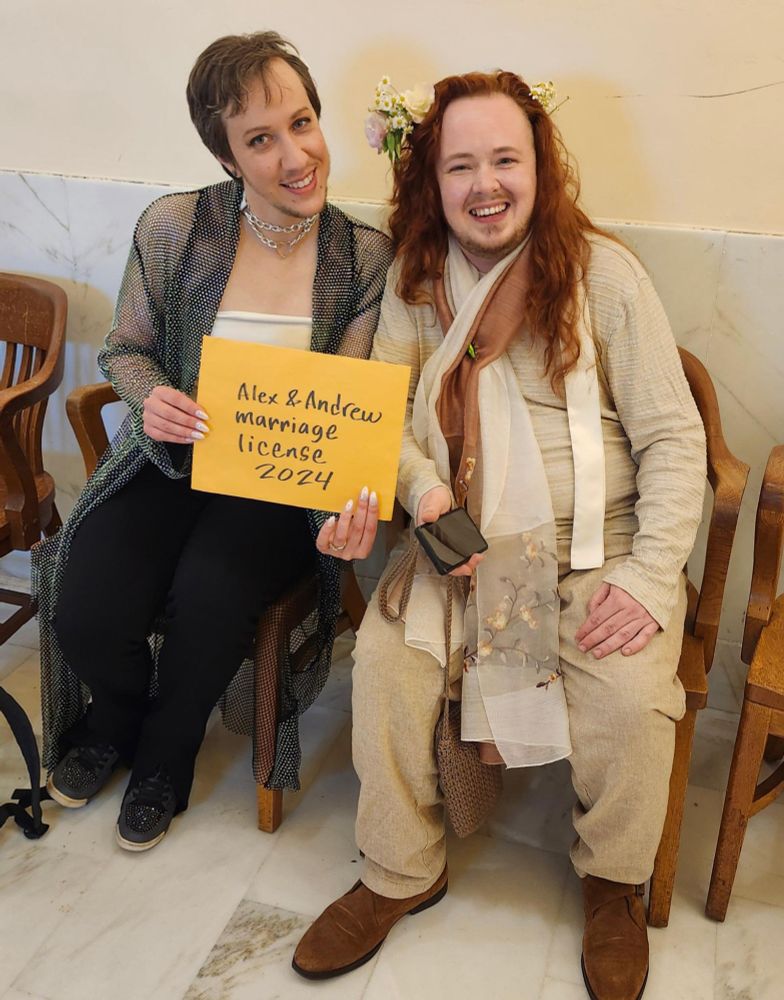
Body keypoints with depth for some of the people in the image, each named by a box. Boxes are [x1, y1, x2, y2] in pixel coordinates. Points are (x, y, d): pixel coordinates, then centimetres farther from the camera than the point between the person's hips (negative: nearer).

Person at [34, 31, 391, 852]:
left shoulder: (364, 257, -8)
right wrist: (151, 398, -18)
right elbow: (124, 348, 6)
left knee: (209, 596, -27)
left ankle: (162, 756, 12)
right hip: (175, 456, 2)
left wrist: (351, 503, -29)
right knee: (84, 615, -18)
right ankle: (116, 722, 25)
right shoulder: (171, 228, -7)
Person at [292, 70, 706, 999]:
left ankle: (613, 881, 9)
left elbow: (673, 438, -7)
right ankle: (401, 873, 6)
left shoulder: (602, 271, -5)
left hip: (595, 546, -2)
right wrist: (422, 487, -16)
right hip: (466, 541, 3)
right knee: (386, 654, -20)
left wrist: (651, 578, -17)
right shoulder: (417, 277, 6)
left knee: (631, 692, -24)